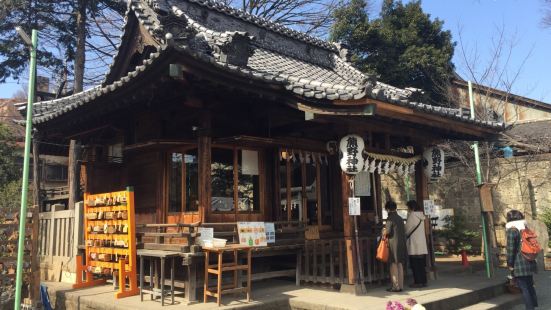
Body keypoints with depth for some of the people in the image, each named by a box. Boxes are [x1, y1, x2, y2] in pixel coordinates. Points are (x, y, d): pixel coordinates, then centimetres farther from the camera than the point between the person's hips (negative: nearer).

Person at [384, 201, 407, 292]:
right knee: (400, 265, 10)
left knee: (394, 265, -2)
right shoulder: (400, 218, 12)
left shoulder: (390, 218, -9)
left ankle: (396, 286, -1)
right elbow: (404, 231, 12)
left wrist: (384, 232, 6)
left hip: (393, 243, -7)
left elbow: (387, 231, -15)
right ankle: (401, 285, 12)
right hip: (402, 243, 7)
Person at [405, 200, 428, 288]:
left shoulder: (412, 215, -12)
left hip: (414, 244, -8)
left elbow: (407, 229, -7)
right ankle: (423, 281, 16)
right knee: (421, 264, 12)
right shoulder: (421, 215, 11)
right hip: (422, 243, 8)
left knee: (415, 264, -1)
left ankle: (418, 282, 1)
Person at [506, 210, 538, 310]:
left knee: (524, 288, -4)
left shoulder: (512, 231, -12)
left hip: (519, 265, -8)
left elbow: (510, 249, -15)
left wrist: (510, 264, -8)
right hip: (529, 263, 8)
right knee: (530, 286, 18)